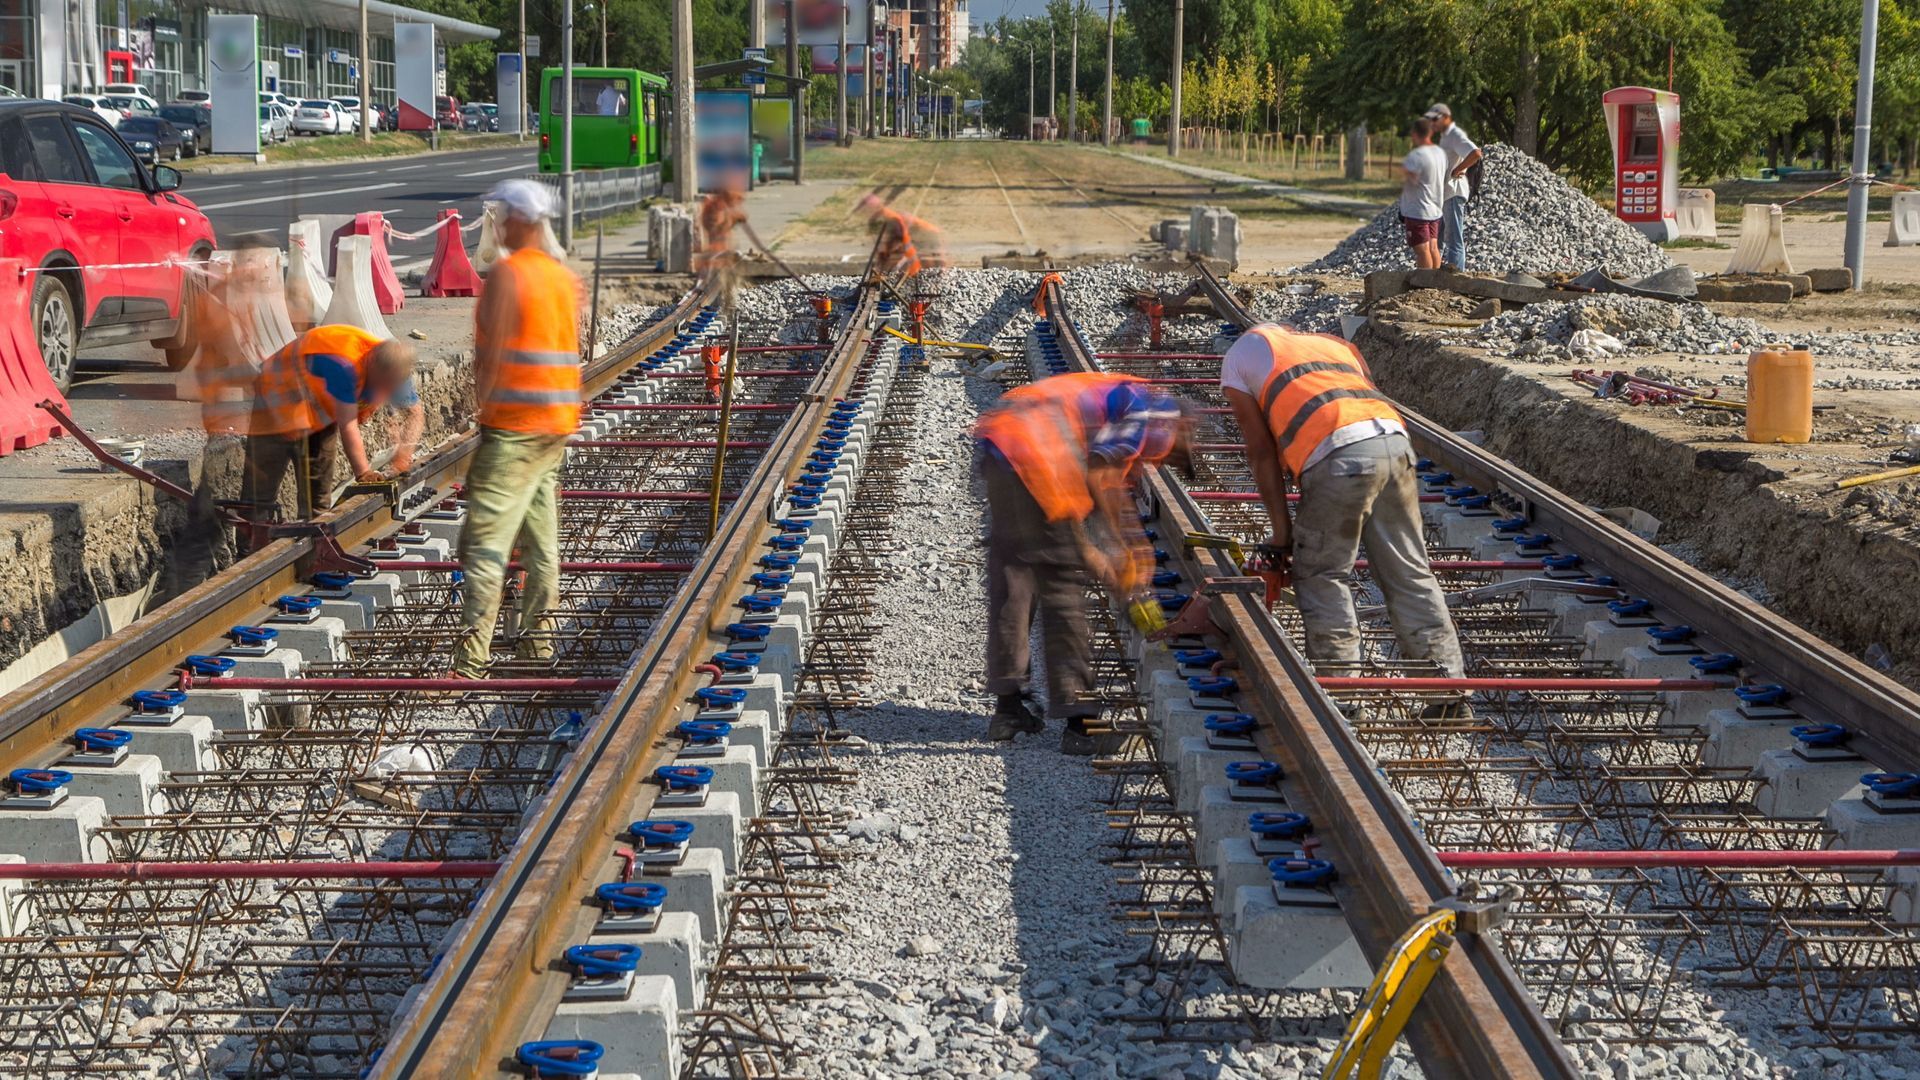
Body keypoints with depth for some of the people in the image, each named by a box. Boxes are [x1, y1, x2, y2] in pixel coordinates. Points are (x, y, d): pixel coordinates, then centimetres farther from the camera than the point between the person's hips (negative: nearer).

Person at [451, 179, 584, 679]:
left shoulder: (506, 273, -11)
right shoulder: (565, 277, 12)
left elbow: (493, 351, -16)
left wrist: (480, 402, -6)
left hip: (514, 426, -8)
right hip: (558, 424, 8)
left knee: (485, 536, -10)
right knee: (541, 535, 15)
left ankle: (473, 654, -15)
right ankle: (536, 637, 22)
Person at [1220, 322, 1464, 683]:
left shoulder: (1239, 355, 25)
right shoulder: (1336, 345, 38)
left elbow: (1261, 450, 16)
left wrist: (1282, 532, 17)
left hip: (1339, 455, -5)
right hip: (1395, 440, 5)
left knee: (1319, 576, 9)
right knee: (1410, 575, 12)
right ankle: (1450, 681, 14)